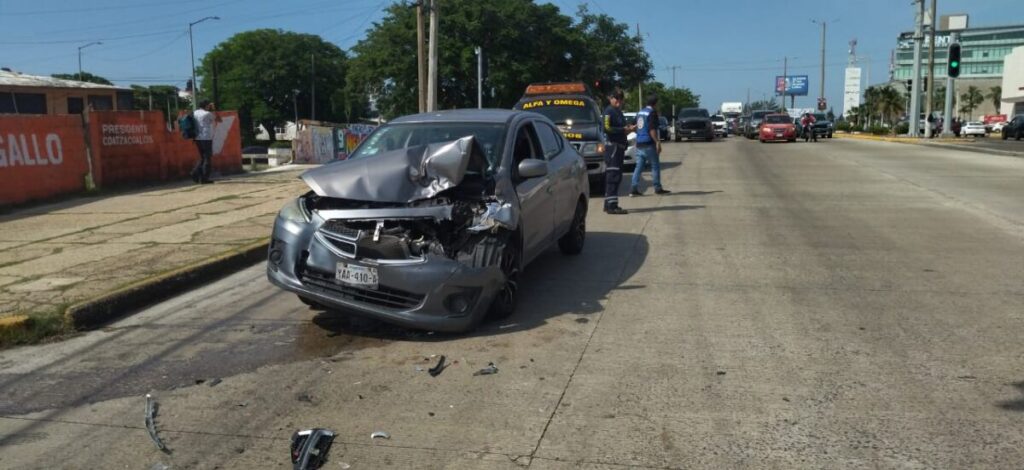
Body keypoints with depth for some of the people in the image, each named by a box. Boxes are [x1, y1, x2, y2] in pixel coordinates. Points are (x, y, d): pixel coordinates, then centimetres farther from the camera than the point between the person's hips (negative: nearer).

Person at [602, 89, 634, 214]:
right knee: (613, 176, -12)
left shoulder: (618, 111, 20)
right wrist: (624, 129, -20)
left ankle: (609, 204, 19)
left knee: (611, 176, 13)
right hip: (613, 146, -10)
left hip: (619, 146, 10)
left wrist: (628, 128, 10)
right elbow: (606, 128, -21)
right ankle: (612, 205, -14)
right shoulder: (609, 111, -9)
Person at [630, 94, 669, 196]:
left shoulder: (640, 112, 15)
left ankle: (633, 188, -1)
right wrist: (657, 142, -18)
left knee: (639, 166, 7)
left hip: (639, 144, 8)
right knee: (655, 166, 3)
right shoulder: (652, 113, -11)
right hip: (649, 144, -8)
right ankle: (658, 188, 7)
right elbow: (652, 130, -19)